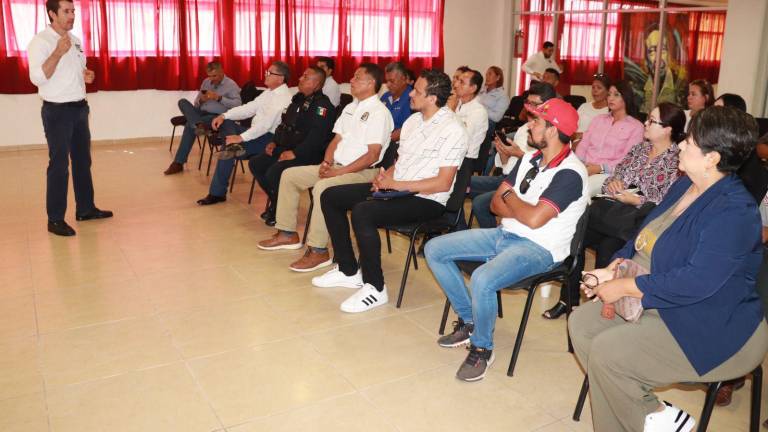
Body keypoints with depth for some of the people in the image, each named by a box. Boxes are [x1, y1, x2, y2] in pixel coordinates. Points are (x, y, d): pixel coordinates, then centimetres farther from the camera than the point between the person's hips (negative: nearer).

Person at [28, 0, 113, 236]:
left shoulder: (75, 39, 12)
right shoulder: (40, 41, -12)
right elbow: (37, 78, -22)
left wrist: (86, 75, 2)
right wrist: (59, 52, -29)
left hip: (79, 108, 8)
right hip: (57, 111, -8)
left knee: (83, 160, 14)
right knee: (59, 165, -4)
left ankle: (85, 208, 27)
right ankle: (55, 219, 3)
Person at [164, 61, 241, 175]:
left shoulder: (231, 84, -2)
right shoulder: (206, 82, 17)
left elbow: (238, 104, -17)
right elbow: (196, 103, 19)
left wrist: (219, 98, -22)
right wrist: (201, 100, -6)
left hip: (217, 117, -7)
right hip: (202, 113, 7)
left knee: (190, 125, -29)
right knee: (183, 102, -18)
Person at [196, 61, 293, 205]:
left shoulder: (284, 98, -18)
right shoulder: (269, 92, 14)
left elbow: (266, 123, -27)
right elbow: (249, 108, 11)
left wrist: (241, 137, -29)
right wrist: (224, 116, -3)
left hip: (269, 139, -10)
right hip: (256, 132, 10)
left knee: (227, 153, -23)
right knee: (224, 123, -5)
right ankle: (233, 145, -30)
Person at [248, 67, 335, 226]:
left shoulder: (322, 105, -14)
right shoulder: (298, 99, 15)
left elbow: (317, 136, -25)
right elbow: (284, 124, 26)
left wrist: (295, 153, -26)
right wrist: (274, 142, 11)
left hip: (307, 155, -10)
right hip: (286, 148, 10)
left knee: (274, 172, -27)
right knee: (255, 163, 1)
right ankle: (275, 202, 12)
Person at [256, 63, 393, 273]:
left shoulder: (379, 112, -11)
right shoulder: (350, 108, 18)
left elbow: (372, 155, -19)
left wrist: (339, 171, -20)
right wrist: (326, 162, -2)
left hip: (362, 171, -9)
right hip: (336, 167, 10)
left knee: (321, 188, -36)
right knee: (289, 175, 6)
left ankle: (318, 251, -27)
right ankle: (287, 234, 11)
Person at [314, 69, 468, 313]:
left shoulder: (452, 130, -14)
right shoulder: (412, 121, 12)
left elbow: (443, 183, -19)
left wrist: (396, 184, -19)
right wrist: (383, 176, -3)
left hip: (426, 200, -9)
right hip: (395, 188, 9)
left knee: (362, 212, -32)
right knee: (330, 197, 3)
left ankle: (375, 288, -16)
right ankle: (348, 271, 11)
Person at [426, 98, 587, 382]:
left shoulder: (570, 174, -17)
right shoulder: (529, 159, 9)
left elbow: (534, 218, -27)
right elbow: (496, 204, 8)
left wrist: (509, 196, -8)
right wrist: (523, 209, -13)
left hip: (539, 248, -9)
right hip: (505, 235, 9)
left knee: (482, 280, -36)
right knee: (434, 249, 1)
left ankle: (482, 349, -7)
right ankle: (469, 321, 12)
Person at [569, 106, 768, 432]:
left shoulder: (733, 212, -23)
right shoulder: (683, 186, 6)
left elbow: (697, 282, -30)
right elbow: (644, 237, 14)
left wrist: (622, 287, -23)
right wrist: (612, 270, -2)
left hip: (712, 329, -10)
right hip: (653, 303, 10)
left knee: (606, 352, -23)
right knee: (581, 323, 2)